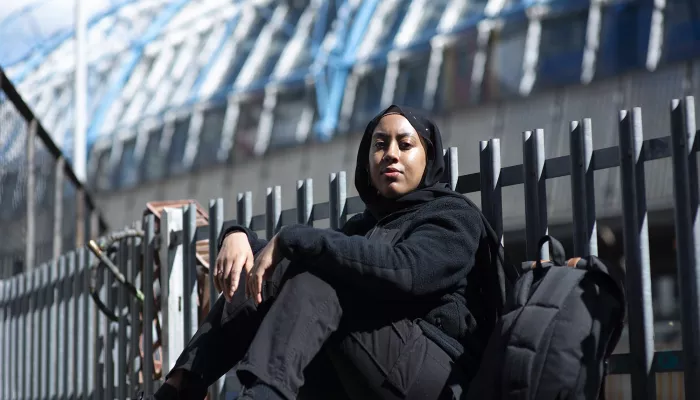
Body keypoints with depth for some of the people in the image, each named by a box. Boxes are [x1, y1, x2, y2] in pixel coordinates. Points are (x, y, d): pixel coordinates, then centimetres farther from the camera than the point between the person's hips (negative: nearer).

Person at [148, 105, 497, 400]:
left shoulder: (455, 216, 4)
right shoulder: (363, 226, 27)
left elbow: (403, 270, -20)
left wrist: (291, 240, -20)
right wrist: (239, 236, -8)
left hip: (434, 371, -6)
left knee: (317, 275, -25)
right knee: (253, 275, -3)